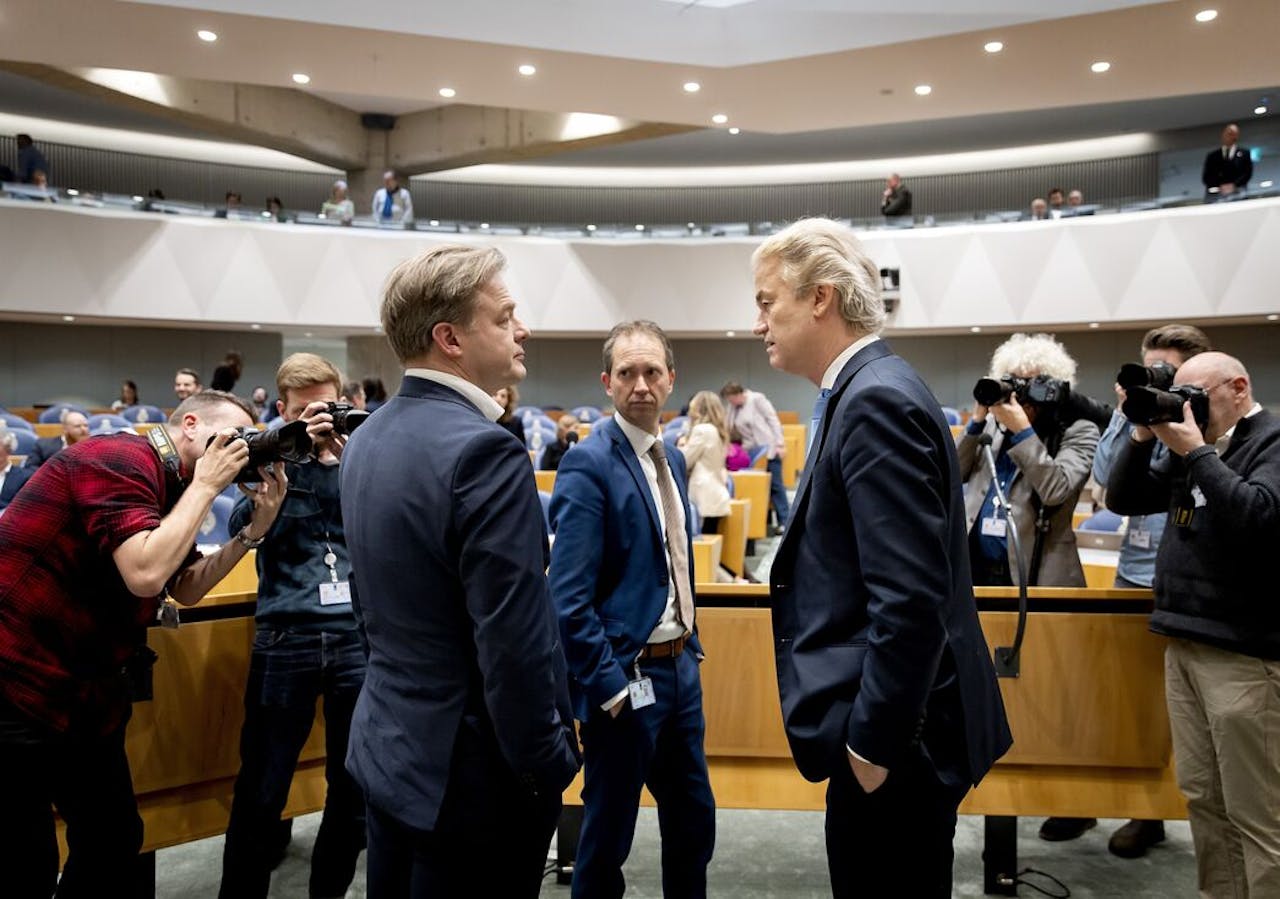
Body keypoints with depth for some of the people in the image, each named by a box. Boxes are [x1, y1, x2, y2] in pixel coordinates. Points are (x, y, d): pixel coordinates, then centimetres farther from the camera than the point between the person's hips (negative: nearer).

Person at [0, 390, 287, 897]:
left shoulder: (165, 489, 11)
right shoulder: (121, 459, -18)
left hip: (86, 696, 10)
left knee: (116, 841, 16)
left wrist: (255, 528, 2)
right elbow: (146, 574, -30)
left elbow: (186, 589, 14)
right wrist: (205, 485, -19)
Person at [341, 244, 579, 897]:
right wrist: (549, 768, -13)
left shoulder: (367, 439, 5)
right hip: (472, 771, -8)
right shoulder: (483, 452, -24)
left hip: (387, 745, 9)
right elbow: (515, 644, -25)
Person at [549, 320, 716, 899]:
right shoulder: (588, 464, -17)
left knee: (695, 820, 20)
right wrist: (609, 684, -20)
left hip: (680, 666, 8)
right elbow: (569, 598, -21)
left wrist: (691, 644, 14)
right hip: (626, 676, -8)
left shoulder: (672, 458, 9)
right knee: (608, 834, 9)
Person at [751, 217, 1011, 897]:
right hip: (885, 723, 10)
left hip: (892, 734, -10)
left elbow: (910, 598, -25)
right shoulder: (867, 391, 11)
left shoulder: (877, 400, -20)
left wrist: (872, 743, -19)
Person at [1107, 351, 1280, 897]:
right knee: (1201, 797, 13)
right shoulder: (1195, 449, 15)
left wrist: (1195, 451, -17)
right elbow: (1122, 499, 16)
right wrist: (1143, 436, 3)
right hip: (1183, 643, 7)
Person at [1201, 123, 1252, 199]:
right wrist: (1219, 187, -10)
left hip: (1237, 193, 0)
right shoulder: (1212, 155, 18)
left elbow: (1248, 173, 8)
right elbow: (1206, 177, 8)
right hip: (1215, 195, 0)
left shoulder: (1244, 153, 18)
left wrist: (1234, 185, -10)